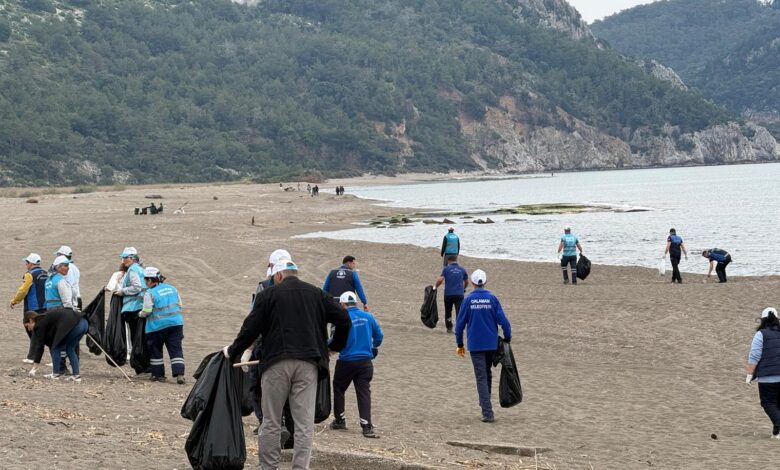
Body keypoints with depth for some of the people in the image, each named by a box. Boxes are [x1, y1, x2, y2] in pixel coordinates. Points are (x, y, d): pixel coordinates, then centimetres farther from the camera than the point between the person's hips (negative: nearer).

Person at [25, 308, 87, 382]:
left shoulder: (40, 323, 6)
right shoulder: (46, 318, 30)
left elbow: (40, 346, 4)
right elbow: (51, 342, 35)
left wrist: (34, 367, 8)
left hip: (72, 324, -9)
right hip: (83, 323, 9)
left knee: (56, 348, 10)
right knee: (70, 349, 22)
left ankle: (56, 374, 14)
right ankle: (77, 375, 16)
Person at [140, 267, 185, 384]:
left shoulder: (149, 293, -11)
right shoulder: (172, 288, 8)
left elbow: (146, 311, -11)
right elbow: (179, 305, 14)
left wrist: (140, 314, 9)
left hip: (157, 325, -4)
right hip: (176, 323, 4)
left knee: (156, 351, 13)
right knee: (176, 349, 3)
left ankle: (158, 374, 18)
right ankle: (179, 373, -10)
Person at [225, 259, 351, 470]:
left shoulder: (268, 295, 5)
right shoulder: (317, 294, 14)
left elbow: (250, 329, 0)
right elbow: (344, 320, 11)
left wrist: (232, 352, 15)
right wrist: (335, 346, 27)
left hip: (276, 363, -2)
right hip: (308, 365, 2)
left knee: (271, 422, 7)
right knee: (304, 424, 3)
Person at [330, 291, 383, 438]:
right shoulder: (368, 317, 2)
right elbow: (379, 335, 9)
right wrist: (374, 349, 27)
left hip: (346, 361, -3)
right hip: (365, 361, 3)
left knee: (338, 389, 17)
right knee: (364, 391, 3)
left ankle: (339, 420, 25)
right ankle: (367, 426, -7)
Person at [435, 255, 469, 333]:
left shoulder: (446, 269, 0)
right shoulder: (462, 269, 10)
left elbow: (440, 280, -11)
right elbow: (466, 282, 21)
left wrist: (435, 286, 6)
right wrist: (463, 288, 41)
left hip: (448, 294, -1)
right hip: (459, 294, 1)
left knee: (448, 311, 16)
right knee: (459, 312, -3)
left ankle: (449, 328, 21)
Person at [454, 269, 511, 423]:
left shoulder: (468, 300, -4)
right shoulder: (492, 298, -2)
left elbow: (460, 323, -1)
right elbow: (503, 320, -7)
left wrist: (460, 344, 9)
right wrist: (507, 339, 5)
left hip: (475, 345, -2)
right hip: (491, 344, 2)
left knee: (481, 378, -2)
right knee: (487, 375, 21)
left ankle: (488, 413, -11)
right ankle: (485, 405, 31)